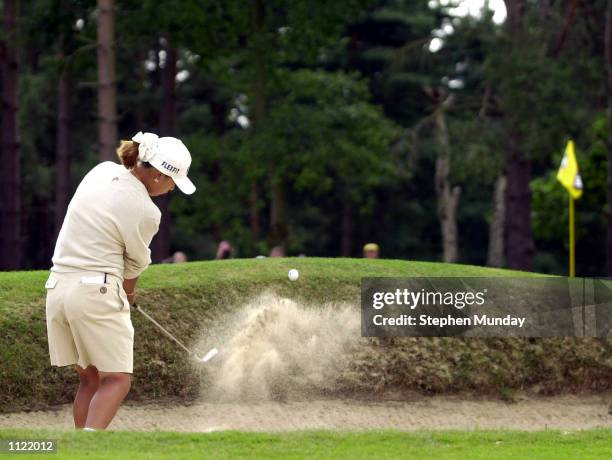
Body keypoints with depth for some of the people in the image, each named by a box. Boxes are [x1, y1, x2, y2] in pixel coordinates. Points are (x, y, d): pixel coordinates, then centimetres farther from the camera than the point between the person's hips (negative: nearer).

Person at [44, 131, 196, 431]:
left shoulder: (102, 171, 7)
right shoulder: (145, 211, -14)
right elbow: (136, 262, 1)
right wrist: (128, 294, 22)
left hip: (58, 286, 8)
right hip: (96, 291, -8)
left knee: (89, 378, 15)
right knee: (117, 380, -5)